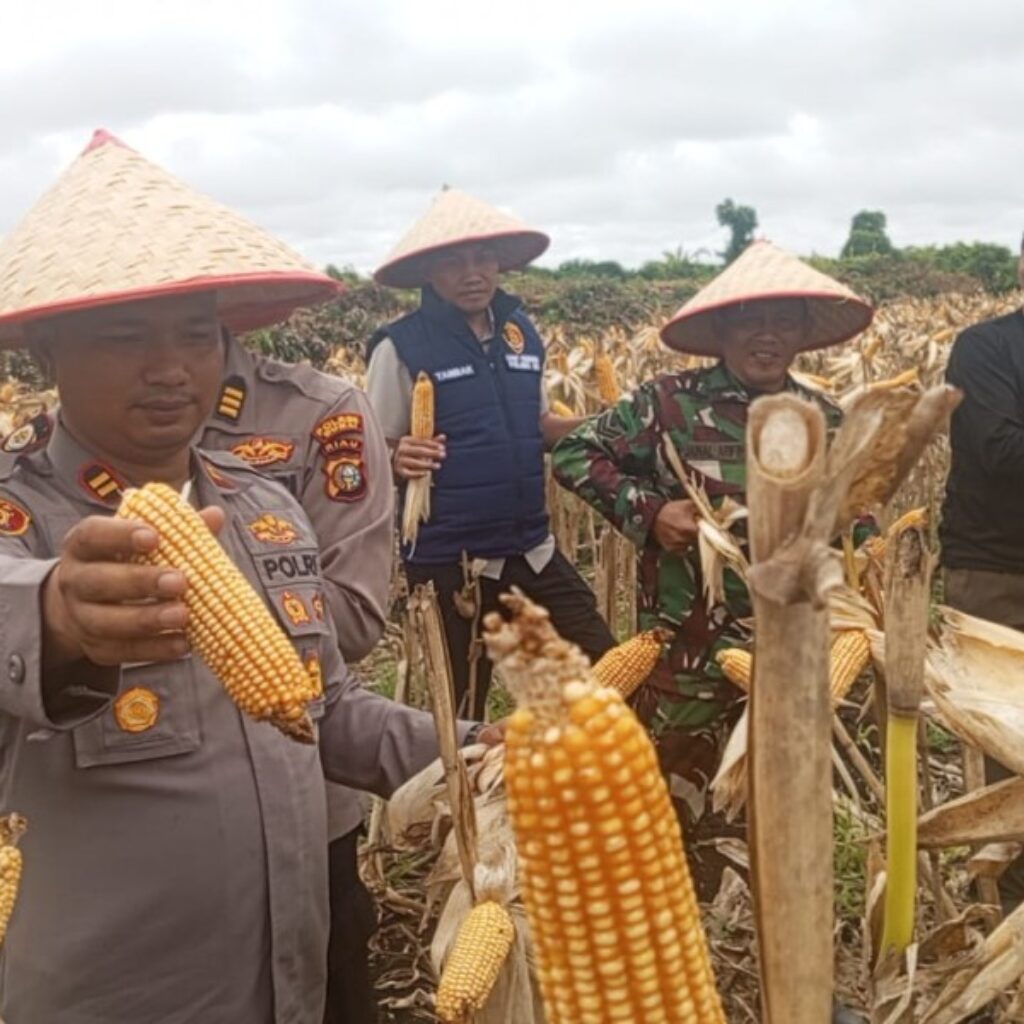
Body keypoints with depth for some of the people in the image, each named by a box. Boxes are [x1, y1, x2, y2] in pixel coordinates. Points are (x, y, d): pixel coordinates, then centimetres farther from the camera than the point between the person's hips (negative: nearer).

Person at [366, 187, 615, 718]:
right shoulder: (402, 346, -11)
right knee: (461, 706, 10)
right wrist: (399, 461, -29)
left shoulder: (521, 331, 6)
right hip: (449, 559, -5)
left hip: (532, 549, 5)